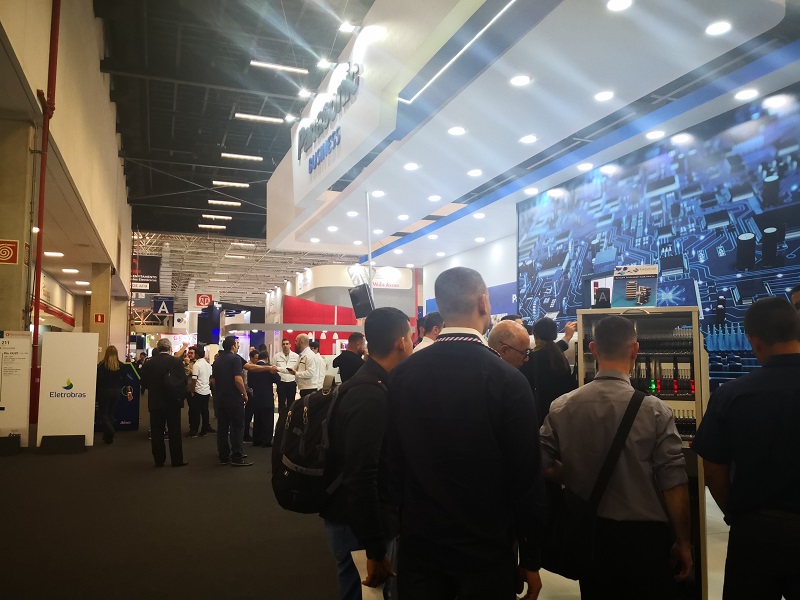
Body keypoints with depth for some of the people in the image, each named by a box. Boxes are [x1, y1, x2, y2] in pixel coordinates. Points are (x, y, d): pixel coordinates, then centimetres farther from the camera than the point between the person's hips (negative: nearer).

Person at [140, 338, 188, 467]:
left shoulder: (148, 363, -3)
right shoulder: (177, 362, -10)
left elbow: (144, 383, 1)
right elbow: (183, 381, -12)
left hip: (155, 402, 2)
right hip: (173, 402, -2)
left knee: (156, 432, 10)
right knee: (174, 432, 6)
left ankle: (159, 460, 13)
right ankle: (177, 460, 9)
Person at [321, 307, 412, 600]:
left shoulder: (370, 386, 5)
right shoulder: (371, 395, -25)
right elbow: (360, 479, -28)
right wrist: (375, 551, -23)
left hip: (367, 520, 9)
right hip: (361, 526, -9)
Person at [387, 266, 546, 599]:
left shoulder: (402, 374, -6)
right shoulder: (508, 379, -18)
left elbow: (394, 461, 1)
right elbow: (526, 479, -13)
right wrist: (531, 559, 0)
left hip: (419, 542, 3)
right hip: (485, 547, -2)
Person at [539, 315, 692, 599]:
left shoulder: (561, 407, -8)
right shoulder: (654, 409, -15)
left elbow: (545, 469, -5)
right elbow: (674, 483, -13)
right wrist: (683, 541, 0)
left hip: (588, 533, 2)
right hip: (644, 533, -2)